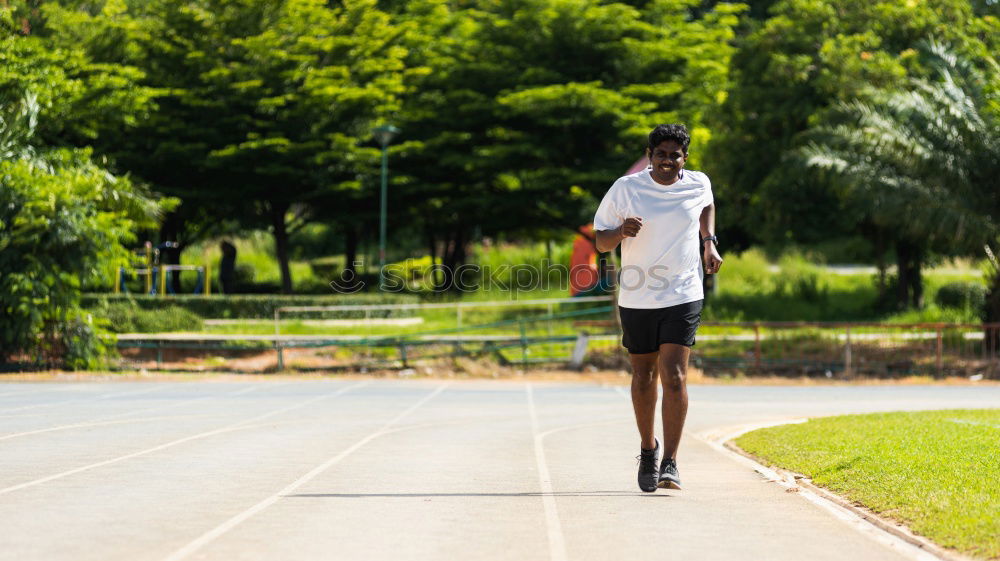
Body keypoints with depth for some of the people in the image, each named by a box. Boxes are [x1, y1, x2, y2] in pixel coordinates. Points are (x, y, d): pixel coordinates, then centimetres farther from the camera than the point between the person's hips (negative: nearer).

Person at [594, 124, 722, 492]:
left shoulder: (698, 184, 1)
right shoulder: (625, 189, -4)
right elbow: (601, 243, 0)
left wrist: (709, 242, 10)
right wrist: (621, 232, -22)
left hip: (683, 296, -1)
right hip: (636, 298, 1)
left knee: (674, 377, -13)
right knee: (643, 378, 12)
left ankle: (670, 463, -12)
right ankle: (648, 448, 35)